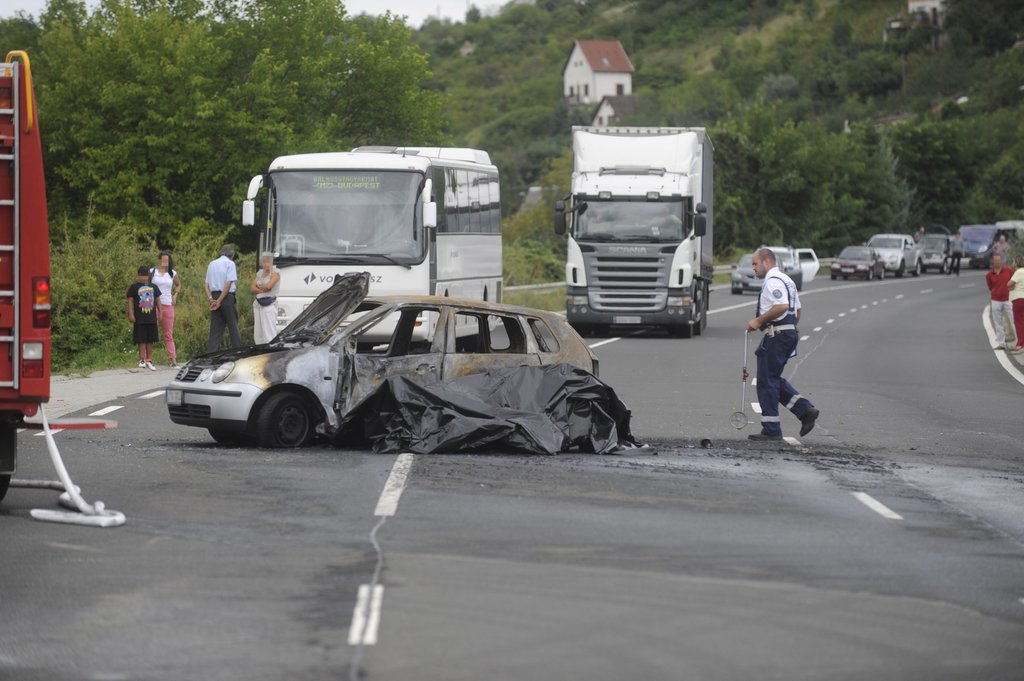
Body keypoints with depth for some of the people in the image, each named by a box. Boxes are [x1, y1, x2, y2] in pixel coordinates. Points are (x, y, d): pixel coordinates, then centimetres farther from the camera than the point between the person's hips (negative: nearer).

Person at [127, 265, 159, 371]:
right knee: (141, 340, -3)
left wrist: (160, 312, 11)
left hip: (151, 318, 4)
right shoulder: (134, 287, -1)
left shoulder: (153, 287, 12)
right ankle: (142, 360, 1)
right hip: (140, 318, -4)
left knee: (150, 340, 8)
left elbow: (157, 300, 18)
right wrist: (131, 314, -13)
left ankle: (149, 360, 15)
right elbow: (130, 301, -5)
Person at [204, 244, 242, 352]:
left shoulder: (212, 264, 15)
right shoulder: (230, 263, -4)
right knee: (233, 327, 2)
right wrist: (219, 301, -13)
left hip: (214, 297, 5)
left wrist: (211, 298, -2)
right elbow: (228, 283, -14)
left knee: (215, 330, 5)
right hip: (227, 297, -5)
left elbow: (207, 285, 10)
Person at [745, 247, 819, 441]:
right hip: (789, 334, 10)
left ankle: (771, 430, 0)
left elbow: (782, 306, -28)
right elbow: (797, 311, 23)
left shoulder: (773, 281, -14)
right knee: (774, 379, 17)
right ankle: (805, 409, 6)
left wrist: (759, 321, -21)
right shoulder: (786, 280, 19)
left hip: (776, 336, -10)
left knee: (767, 381, -3)